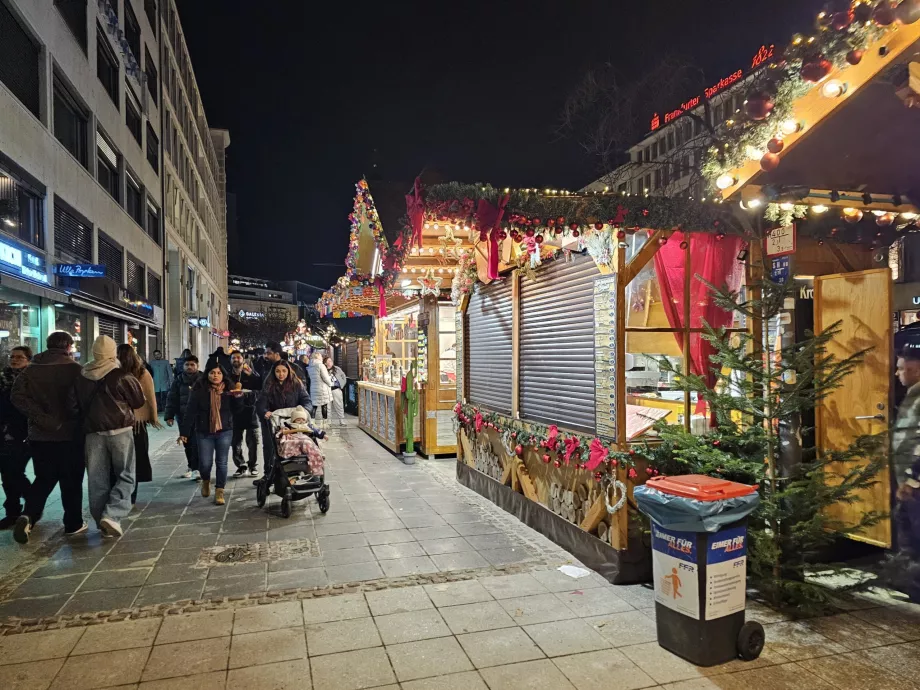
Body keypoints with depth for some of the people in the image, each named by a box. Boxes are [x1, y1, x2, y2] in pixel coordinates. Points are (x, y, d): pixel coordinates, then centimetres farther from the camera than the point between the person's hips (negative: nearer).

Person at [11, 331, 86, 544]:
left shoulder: (31, 369, 4)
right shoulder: (75, 369, -10)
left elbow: (17, 397, -6)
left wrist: (43, 419, -10)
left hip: (39, 435, 4)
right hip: (69, 434, -4)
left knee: (43, 479, 16)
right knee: (71, 481, 8)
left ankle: (28, 516, -4)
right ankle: (73, 524, 14)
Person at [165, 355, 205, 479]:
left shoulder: (203, 379, -3)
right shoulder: (179, 380, 5)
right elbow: (172, 399, 5)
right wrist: (169, 416, 0)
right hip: (183, 417, 4)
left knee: (196, 444, -6)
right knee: (187, 444, 10)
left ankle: (196, 469, 2)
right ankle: (192, 467, 23)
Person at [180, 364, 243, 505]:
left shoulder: (228, 389, -1)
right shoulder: (199, 390, -7)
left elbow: (235, 410, 6)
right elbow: (190, 412, -6)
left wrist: (238, 398, -11)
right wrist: (184, 431, -8)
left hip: (225, 431, 1)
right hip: (205, 432, -1)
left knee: (221, 463, 3)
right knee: (205, 463, 0)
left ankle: (219, 491, 16)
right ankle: (205, 481, 33)